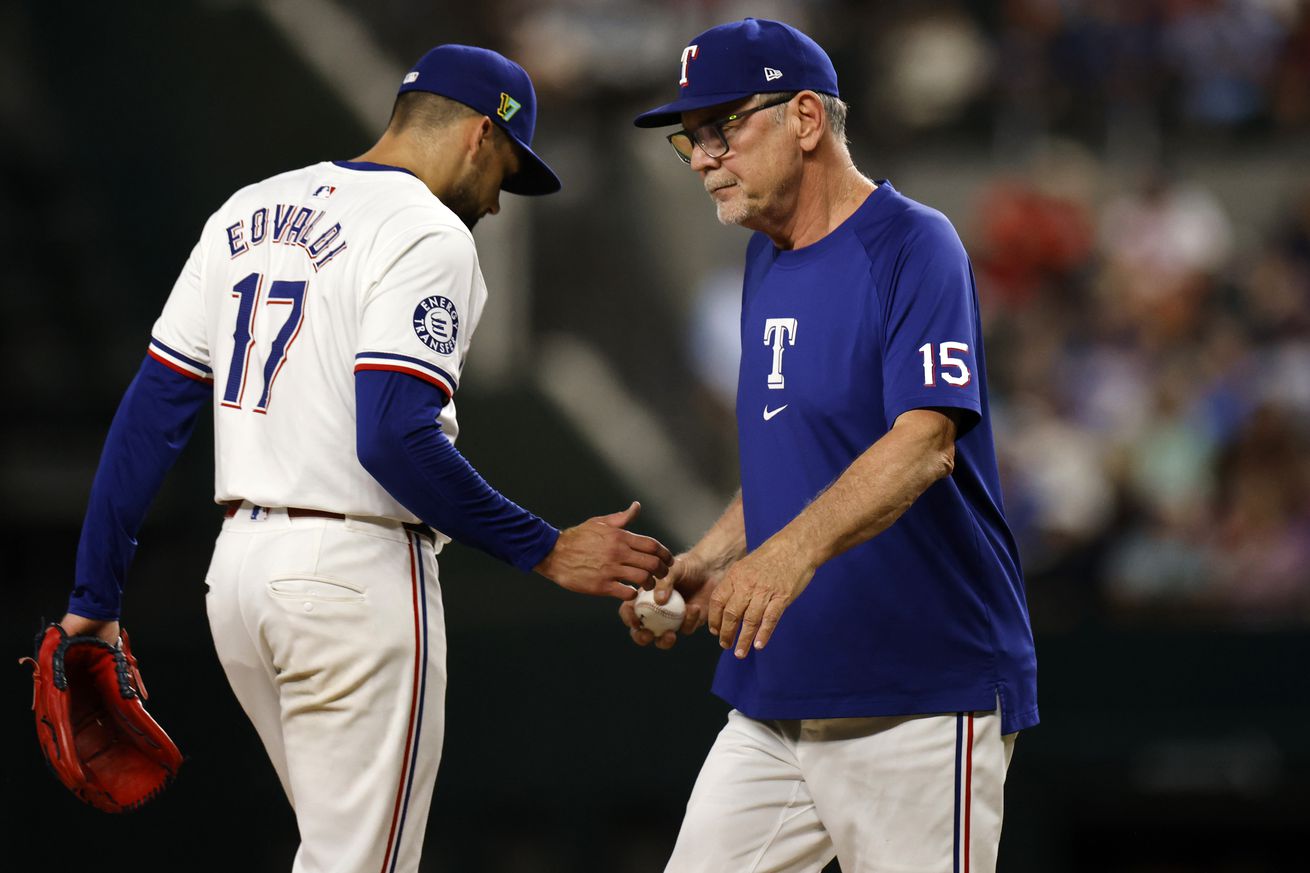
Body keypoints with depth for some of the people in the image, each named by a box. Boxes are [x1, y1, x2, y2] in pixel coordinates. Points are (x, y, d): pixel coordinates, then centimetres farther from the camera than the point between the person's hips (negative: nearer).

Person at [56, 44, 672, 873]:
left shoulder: (248, 213, 13)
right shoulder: (428, 237, -10)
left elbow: (152, 410, 11)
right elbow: (397, 442, -22)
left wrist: (96, 596, 12)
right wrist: (546, 551, -16)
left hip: (238, 568, 8)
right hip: (355, 580, -8)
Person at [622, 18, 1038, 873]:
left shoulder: (913, 245, -11)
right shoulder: (769, 258, 16)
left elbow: (923, 444, -25)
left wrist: (791, 553, -39)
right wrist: (706, 564, 7)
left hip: (922, 699, -8)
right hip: (777, 696, 8)